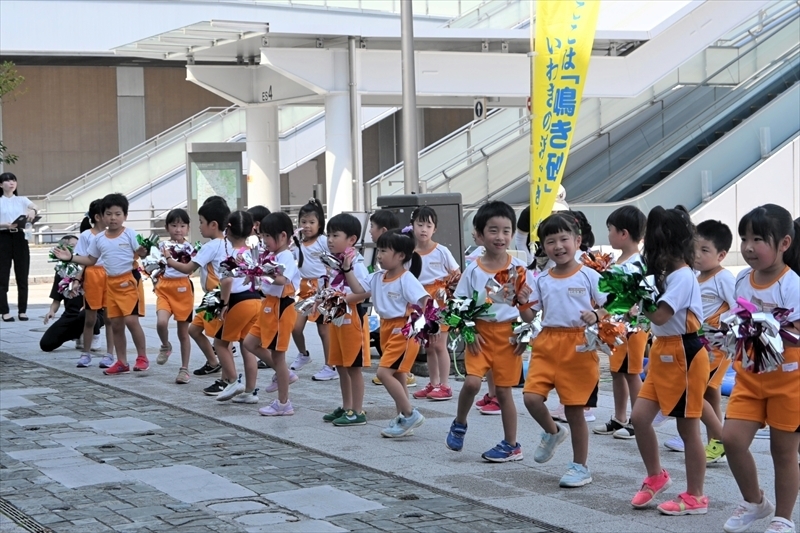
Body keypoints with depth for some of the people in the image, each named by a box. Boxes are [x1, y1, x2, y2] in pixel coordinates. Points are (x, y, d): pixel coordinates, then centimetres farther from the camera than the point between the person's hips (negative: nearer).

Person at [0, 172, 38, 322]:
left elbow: (35, 207, -11)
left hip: (20, 238, 2)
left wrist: (33, 211, -34)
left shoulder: (22, 200, 9)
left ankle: (22, 311, 8)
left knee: (22, 276, 3)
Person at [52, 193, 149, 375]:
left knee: (131, 319, -14)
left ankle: (142, 357, 0)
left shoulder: (130, 234, -8)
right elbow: (90, 260, 16)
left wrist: (143, 253, -31)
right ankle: (122, 362, 17)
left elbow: (141, 253, -9)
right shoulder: (99, 239, 7)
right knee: (116, 324, 8)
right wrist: (70, 257, 6)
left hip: (130, 280, -6)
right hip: (111, 283, 6)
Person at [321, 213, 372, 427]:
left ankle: (358, 412, 3)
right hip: (337, 318, 9)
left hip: (352, 317, -9)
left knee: (353, 366, -3)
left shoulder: (356, 263, -16)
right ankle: (346, 408, 25)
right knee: (341, 365, 15)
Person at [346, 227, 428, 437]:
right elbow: (360, 291, 13)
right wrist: (347, 269, 6)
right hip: (387, 329, 9)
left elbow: (425, 301, -22)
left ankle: (410, 414, -8)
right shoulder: (378, 277, 7)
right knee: (396, 375, 13)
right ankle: (402, 419, 21)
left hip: (403, 331, -9)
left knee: (384, 372, -16)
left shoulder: (407, 279, -17)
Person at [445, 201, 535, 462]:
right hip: (480, 332, 1)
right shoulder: (473, 270, -1)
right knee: (472, 381, -17)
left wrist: (524, 301, -16)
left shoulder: (519, 269, -2)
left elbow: (529, 312, 4)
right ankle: (459, 425, 10)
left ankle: (511, 445, 17)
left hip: (508, 333, 0)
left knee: (503, 389, 4)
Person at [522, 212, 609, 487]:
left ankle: (580, 467, 17)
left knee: (575, 409, 2)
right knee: (531, 396, -12)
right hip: (547, 343, 4)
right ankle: (553, 432, 20)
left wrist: (595, 316, -21)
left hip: (578, 346, -4)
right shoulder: (542, 280, 8)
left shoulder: (589, 276, -3)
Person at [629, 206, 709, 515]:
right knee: (640, 417, 5)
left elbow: (659, 316, -25)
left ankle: (695, 497, 10)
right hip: (662, 353, 9)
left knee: (687, 428, 0)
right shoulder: (667, 273, 12)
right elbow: (654, 311, 8)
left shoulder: (683, 276, -18)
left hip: (684, 355, -9)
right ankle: (656, 477, 23)